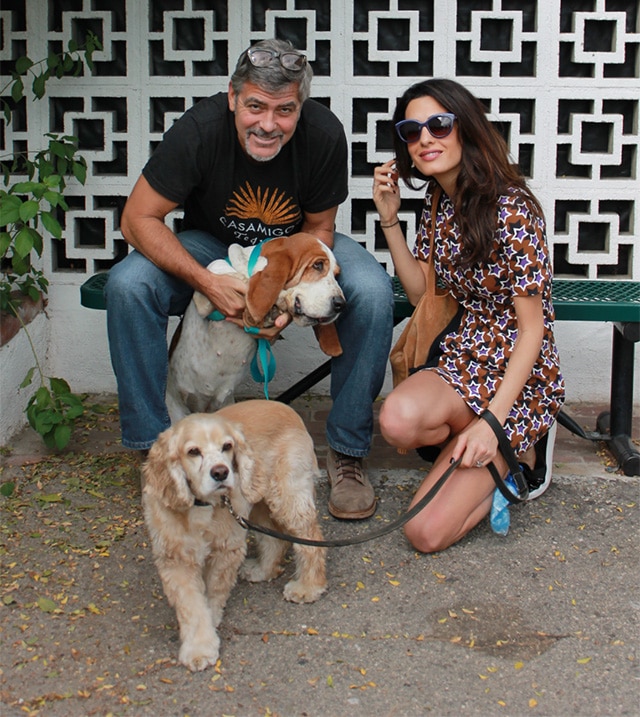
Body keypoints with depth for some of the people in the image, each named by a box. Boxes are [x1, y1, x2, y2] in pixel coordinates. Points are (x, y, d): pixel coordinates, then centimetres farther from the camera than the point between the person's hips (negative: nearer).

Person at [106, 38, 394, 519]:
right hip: (212, 245, 0)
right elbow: (138, 218, -23)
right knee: (127, 285, -28)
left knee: (373, 292, -30)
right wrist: (207, 281, -35)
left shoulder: (324, 134, -25)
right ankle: (156, 445, -12)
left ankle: (348, 449, -11)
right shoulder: (199, 130, -28)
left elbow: (319, 229, -11)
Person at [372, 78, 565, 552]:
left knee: (427, 532, -19)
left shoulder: (511, 207, -19)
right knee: (398, 418, -32)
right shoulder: (438, 199, 5)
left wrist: (492, 420, -25)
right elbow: (420, 292, 10)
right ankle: (511, 449, 1)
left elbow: (533, 329, -17)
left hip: (519, 372, -6)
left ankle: (519, 451, 10)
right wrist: (390, 219, 0)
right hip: (465, 357, 6)